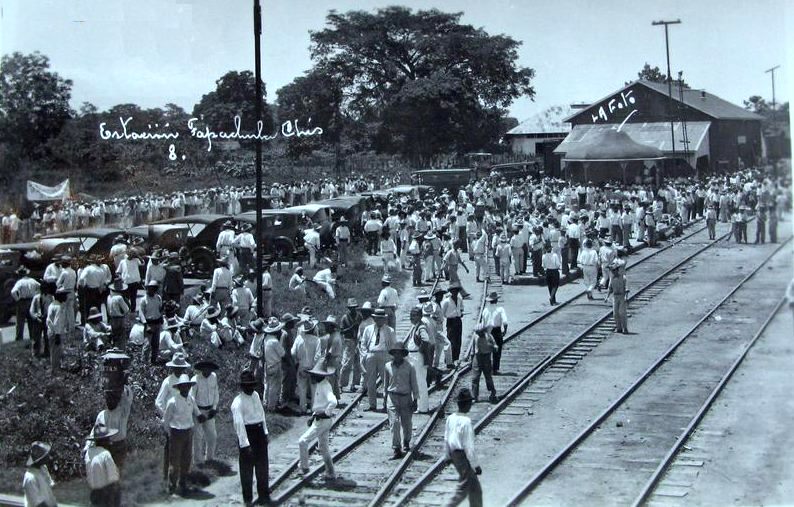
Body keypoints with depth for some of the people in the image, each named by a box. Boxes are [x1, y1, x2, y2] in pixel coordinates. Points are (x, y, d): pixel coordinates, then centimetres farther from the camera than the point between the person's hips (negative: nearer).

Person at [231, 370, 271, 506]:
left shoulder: (256, 395, 5)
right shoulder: (238, 402, -18)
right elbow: (239, 423, -22)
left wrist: (265, 432, 14)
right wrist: (245, 444, -26)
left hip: (260, 432, 7)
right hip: (247, 434, -7)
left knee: (262, 466, 15)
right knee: (247, 468, 5)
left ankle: (264, 495, 29)